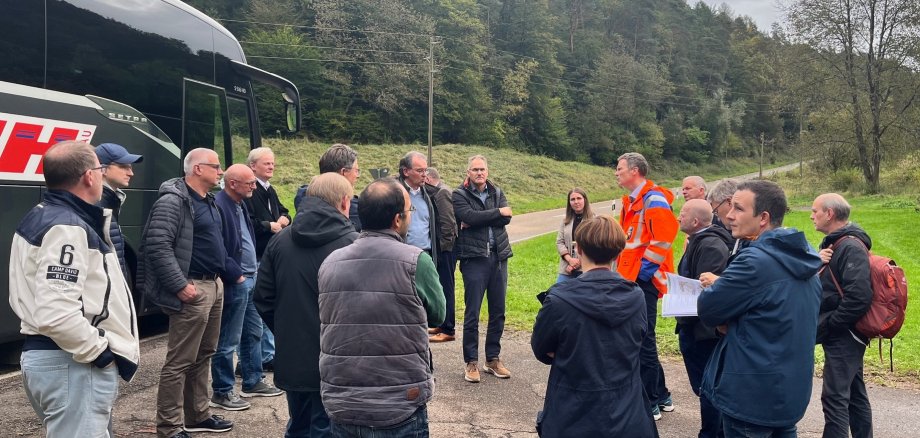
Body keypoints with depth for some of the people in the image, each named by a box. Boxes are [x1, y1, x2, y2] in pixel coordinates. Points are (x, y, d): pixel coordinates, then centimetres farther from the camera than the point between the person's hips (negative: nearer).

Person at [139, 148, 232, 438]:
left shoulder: (208, 201, 16)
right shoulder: (173, 201, -14)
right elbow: (158, 246, -21)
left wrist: (218, 278, 17)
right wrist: (180, 285, -21)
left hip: (214, 285, 10)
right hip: (193, 289, -10)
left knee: (204, 355, 16)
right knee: (180, 361, -4)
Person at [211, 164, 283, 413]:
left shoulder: (240, 205, 13)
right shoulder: (219, 207, -18)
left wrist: (254, 270, 15)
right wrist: (236, 276, -18)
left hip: (250, 278, 10)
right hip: (235, 283, -10)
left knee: (254, 333, 19)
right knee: (228, 341, -2)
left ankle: (253, 382, 31)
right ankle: (222, 392, 9)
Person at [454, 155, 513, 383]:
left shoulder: (497, 192, 13)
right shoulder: (459, 195, 0)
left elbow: (506, 218, -3)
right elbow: (470, 217, -18)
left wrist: (478, 220, -13)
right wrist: (497, 212, -8)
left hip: (499, 257, 5)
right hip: (474, 258, -5)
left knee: (498, 311, 9)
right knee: (472, 313, -3)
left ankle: (493, 359, 21)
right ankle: (471, 362, 8)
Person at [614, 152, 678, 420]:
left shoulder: (653, 199, -13)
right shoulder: (631, 201, 17)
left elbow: (664, 236, -21)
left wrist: (646, 267, -19)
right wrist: (622, 268, 17)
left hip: (644, 279, -10)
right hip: (630, 278, 10)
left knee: (642, 339, -5)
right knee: (639, 338, 15)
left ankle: (650, 403, 5)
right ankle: (660, 396, 26)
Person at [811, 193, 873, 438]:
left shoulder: (851, 247, -18)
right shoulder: (833, 244, 13)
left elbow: (859, 297, -27)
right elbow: (827, 286, 16)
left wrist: (826, 327, -19)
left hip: (842, 336, -10)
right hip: (843, 335, 10)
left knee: (835, 397, -7)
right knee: (854, 394, 17)